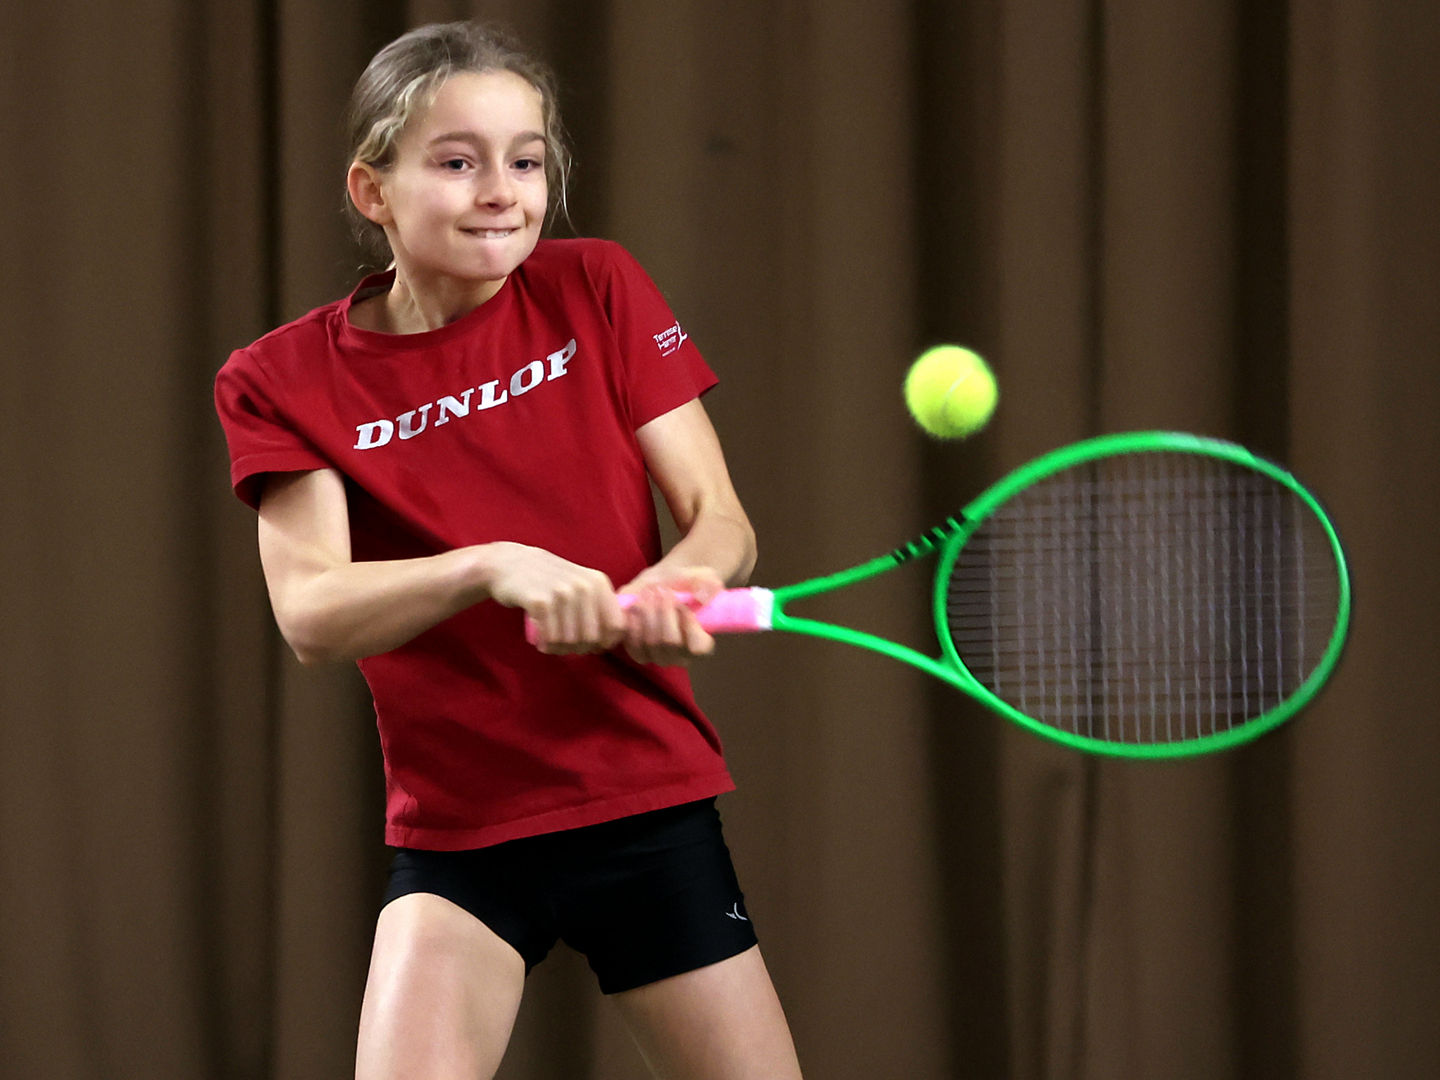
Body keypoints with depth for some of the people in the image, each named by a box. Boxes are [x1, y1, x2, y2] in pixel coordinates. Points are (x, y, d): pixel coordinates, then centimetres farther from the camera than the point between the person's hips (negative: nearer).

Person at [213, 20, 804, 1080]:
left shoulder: (594, 290, 0)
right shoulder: (284, 380, -4)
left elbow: (723, 520, -3)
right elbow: (310, 612, -17)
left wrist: (681, 582, -27)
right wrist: (495, 567, -34)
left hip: (652, 806, 2)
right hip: (457, 829, -2)